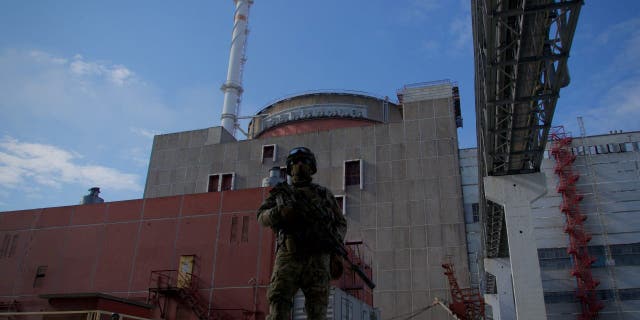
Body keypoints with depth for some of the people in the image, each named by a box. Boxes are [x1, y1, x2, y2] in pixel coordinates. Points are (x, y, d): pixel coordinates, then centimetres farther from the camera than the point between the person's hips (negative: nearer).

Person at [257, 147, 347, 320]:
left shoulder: (324, 194, 21)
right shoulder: (280, 192, 20)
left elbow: (341, 223, 20)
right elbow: (262, 216, 7)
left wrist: (335, 238, -3)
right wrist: (280, 213, -16)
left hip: (317, 258, 0)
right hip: (288, 255, 0)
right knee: (278, 301, -13)